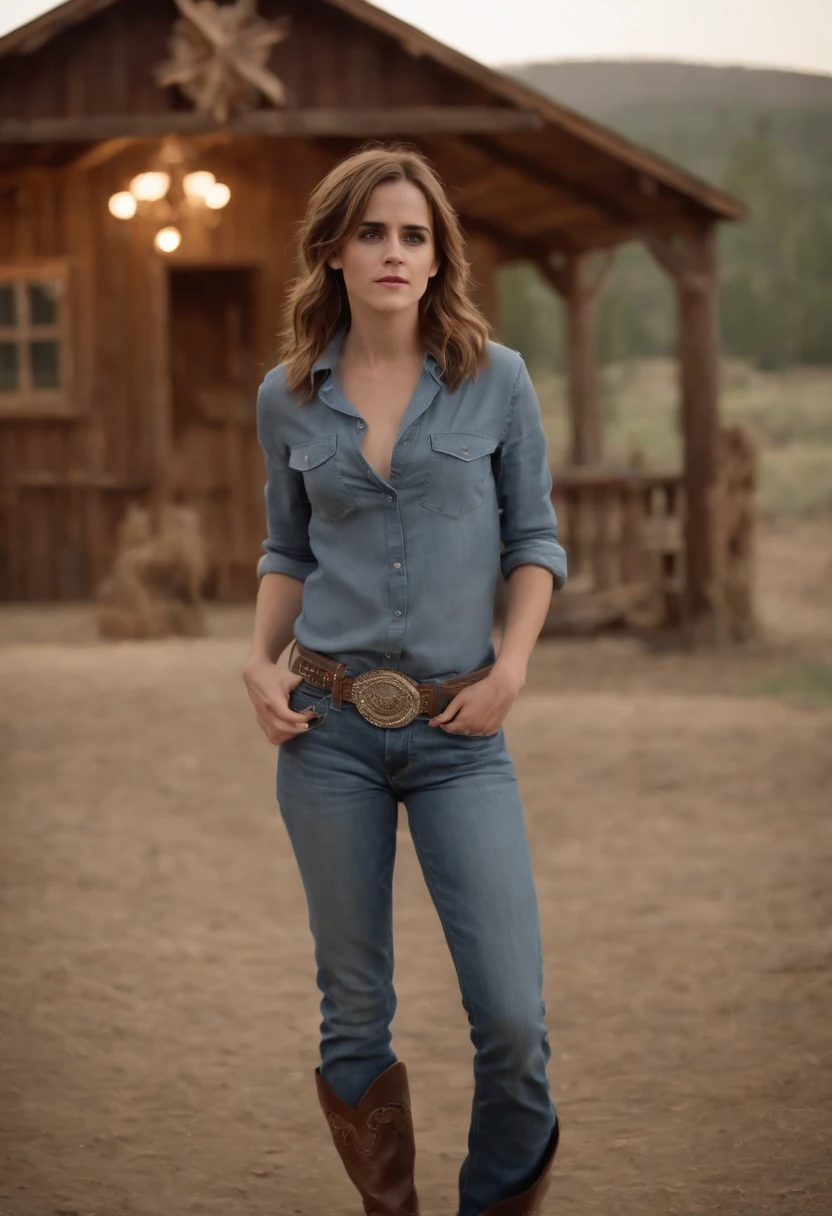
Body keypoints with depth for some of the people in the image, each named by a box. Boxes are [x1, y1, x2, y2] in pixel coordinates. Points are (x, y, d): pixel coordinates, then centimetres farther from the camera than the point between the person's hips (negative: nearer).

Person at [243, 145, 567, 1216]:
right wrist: (260, 660, 1)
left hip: (458, 732, -1)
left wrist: (511, 666, -8)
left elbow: (535, 538, 5)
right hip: (330, 725, 2)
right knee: (354, 1011, 7)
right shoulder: (288, 399, 5)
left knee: (513, 1017, -9)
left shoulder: (495, 380, -1)